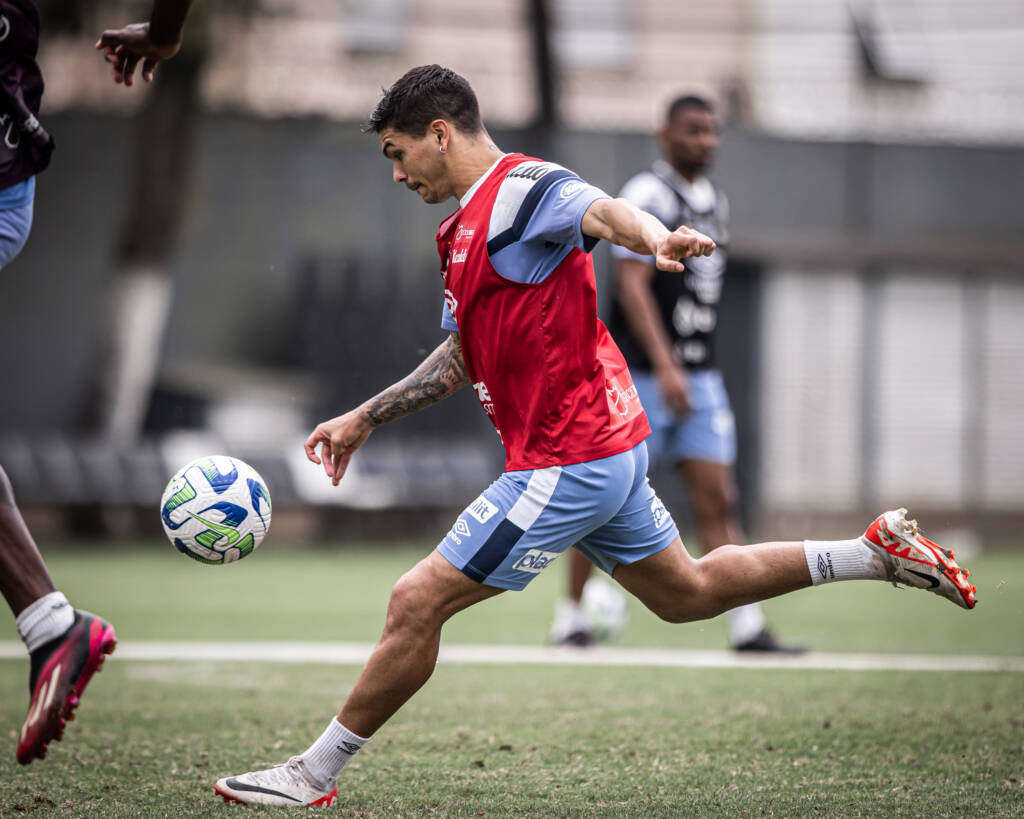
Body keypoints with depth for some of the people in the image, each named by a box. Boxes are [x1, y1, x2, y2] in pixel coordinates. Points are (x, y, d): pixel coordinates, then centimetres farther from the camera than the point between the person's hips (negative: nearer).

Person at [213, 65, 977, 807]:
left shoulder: (521, 188, -14)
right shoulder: (471, 223, 17)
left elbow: (606, 212, -35)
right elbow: (465, 355, 28)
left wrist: (658, 238, -57)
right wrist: (364, 419, 27)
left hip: (567, 463, -11)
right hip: (606, 446, 11)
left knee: (416, 603, -8)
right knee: (687, 592, 23)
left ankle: (315, 774, 1)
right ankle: (878, 552, 27)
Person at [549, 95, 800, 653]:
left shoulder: (714, 203, 15)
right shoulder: (647, 195, -10)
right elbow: (632, 285, -19)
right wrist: (665, 366, -27)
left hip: (699, 377, 7)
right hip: (639, 374, -7)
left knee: (717, 500, -2)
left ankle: (746, 626, -6)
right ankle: (572, 614, 14)